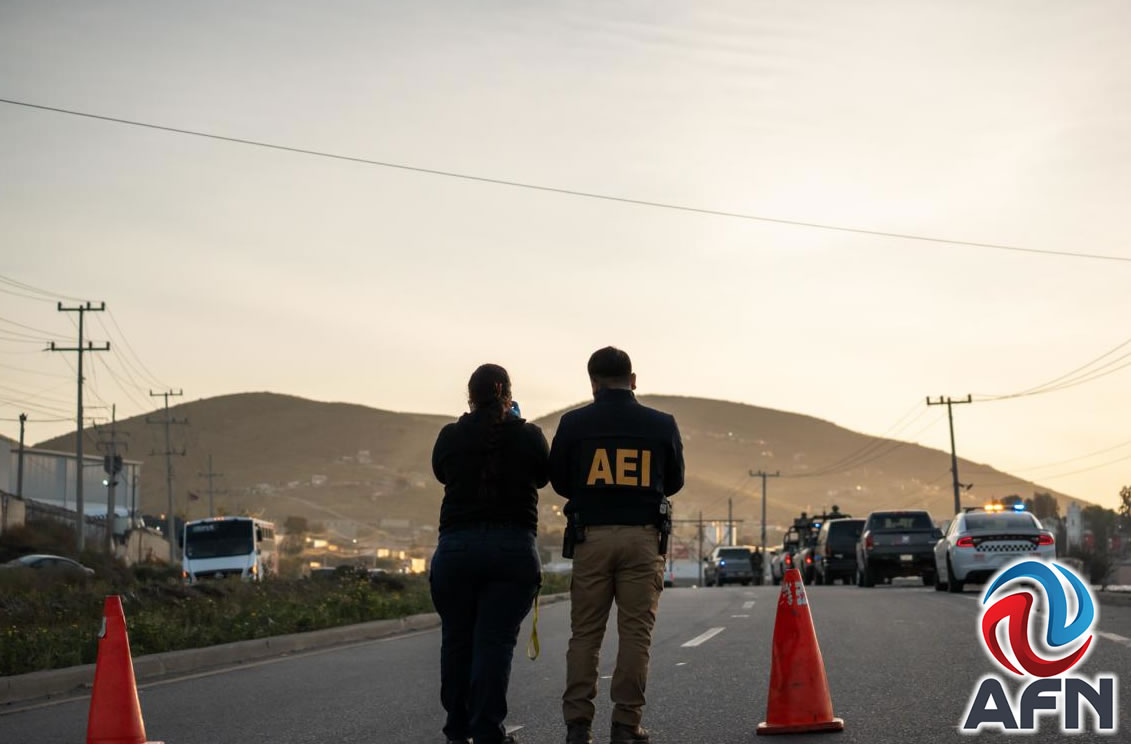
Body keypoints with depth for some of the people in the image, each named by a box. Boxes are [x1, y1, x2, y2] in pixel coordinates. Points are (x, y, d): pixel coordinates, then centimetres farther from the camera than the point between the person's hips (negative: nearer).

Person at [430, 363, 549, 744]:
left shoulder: (450, 436, 1)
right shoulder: (527, 435, -2)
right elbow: (542, 475, 16)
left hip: (455, 548, 1)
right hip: (513, 549, -1)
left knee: (456, 640, 12)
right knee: (496, 642, -1)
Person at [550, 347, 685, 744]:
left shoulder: (573, 424, 0)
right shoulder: (662, 425, 2)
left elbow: (560, 481, 10)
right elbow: (674, 482, 15)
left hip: (591, 536, 0)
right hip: (642, 537, 0)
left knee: (585, 634, 7)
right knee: (635, 634, 4)